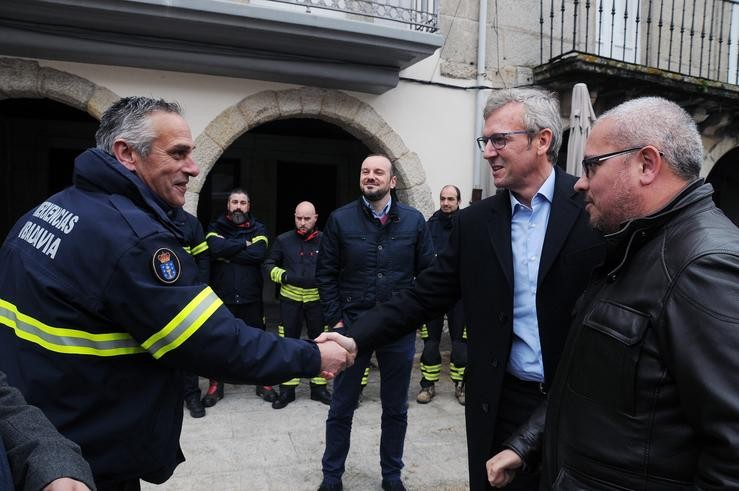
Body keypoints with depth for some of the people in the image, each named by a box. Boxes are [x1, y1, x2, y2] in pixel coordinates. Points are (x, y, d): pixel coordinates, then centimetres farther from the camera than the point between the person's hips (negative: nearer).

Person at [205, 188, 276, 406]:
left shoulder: (258, 229, 5)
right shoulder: (215, 228, 5)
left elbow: (259, 253, -14)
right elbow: (216, 248, -17)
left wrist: (228, 253, -12)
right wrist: (244, 244, -11)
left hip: (251, 296, 1)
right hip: (222, 296, 0)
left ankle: (263, 382, 23)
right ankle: (215, 385, 24)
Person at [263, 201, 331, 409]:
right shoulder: (283, 240, 2)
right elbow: (268, 265, 7)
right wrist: (283, 276, -10)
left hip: (317, 299, 0)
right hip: (290, 299, 0)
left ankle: (319, 386, 25)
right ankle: (287, 389, 20)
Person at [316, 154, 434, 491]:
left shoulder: (414, 221, -1)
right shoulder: (340, 220, -3)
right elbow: (326, 273, 0)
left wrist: (417, 316, -2)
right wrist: (335, 319, -4)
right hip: (352, 326, -1)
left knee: (395, 409, 16)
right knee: (341, 408, 13)